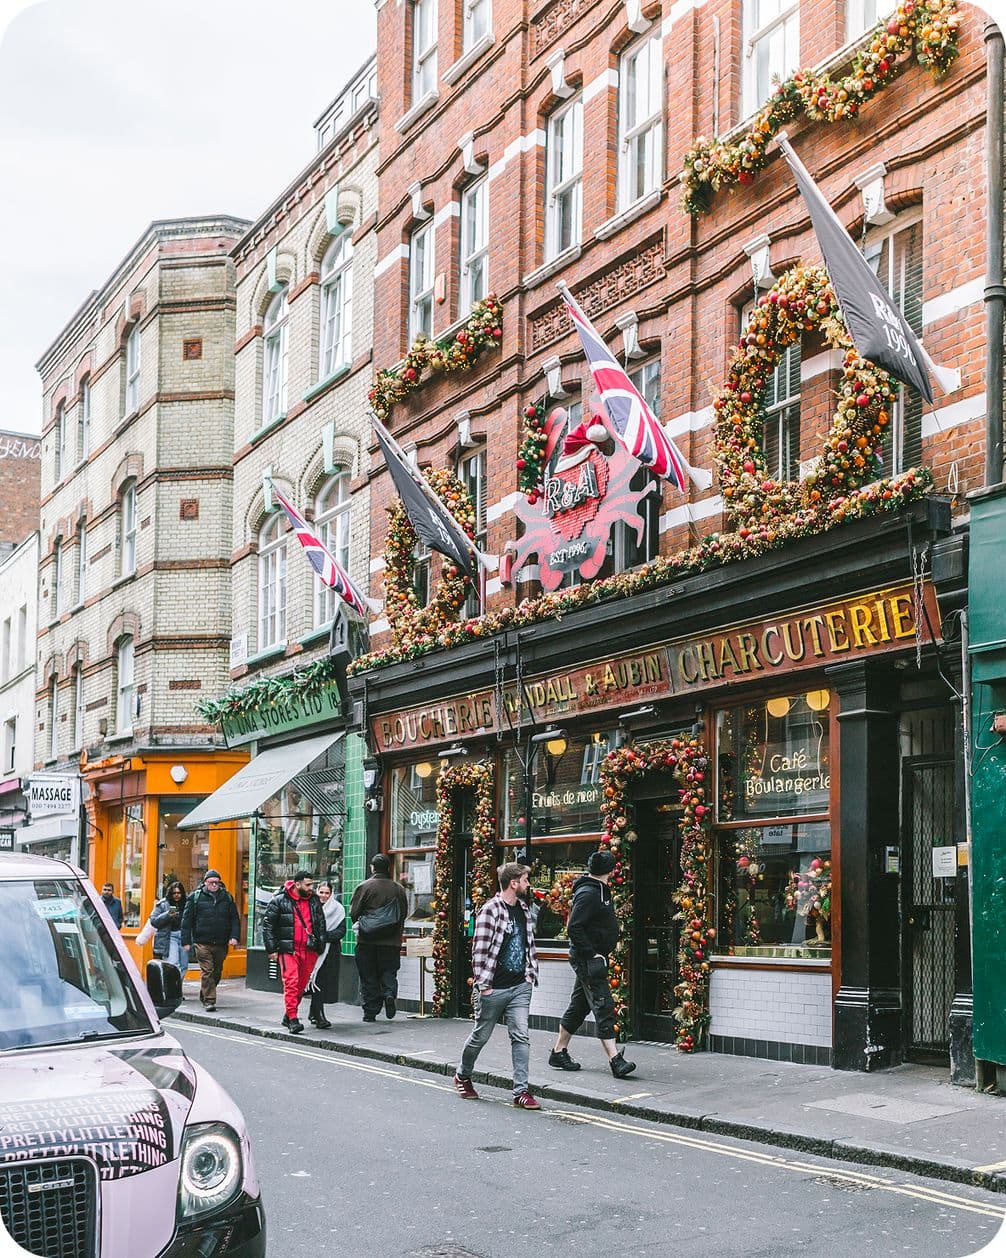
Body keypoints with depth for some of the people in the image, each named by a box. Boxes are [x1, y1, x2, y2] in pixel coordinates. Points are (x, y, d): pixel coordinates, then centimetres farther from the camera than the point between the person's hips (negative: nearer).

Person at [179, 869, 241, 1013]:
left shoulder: (227, 897, 10)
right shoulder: (195, 897, 2)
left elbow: (235, 919, 11)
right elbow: (187, 920, 3)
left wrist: (234, 936, -3)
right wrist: (186, 941, -2)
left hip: (221, 943, 3)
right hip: (202, 943, -3)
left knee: (217, 972, 11)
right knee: (207, 971, -10)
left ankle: (204, 994, 30)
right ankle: (209, 1000, -7)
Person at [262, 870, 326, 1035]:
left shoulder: (314, 901, 12)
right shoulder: (279, 901, -2)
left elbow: (321, 925, 20)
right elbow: (267, 925, -1)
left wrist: (320, 946, 13)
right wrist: (272, 949, -6)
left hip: (309, 950, 4)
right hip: (288, 949, -4)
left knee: (302, 985, 7)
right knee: (291, 983, -13)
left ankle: (289, 1016, 22)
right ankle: (293, 1019, -14)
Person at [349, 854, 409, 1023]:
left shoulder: (364, 887, -6)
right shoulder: (399, 889, 2)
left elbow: (353, 912, -4)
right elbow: (404, 913, 6)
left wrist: (359, 926, 16)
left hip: (367, 941, -1)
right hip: (391, 942, 1)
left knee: (368, 977, 6)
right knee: (389, 971, 12)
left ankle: (370, 1012, 6)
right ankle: (390, 993, -16)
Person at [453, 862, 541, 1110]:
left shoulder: (524, 909, 10)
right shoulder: (490, 910, -13)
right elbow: (479, 950, -15)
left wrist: (531, 974, 12)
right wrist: (483, 985, -15)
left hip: (520, 987, 6)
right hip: (493, 988, -5)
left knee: (521, 1036, -4)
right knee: (481, 1036, 9)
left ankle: (521, 1091, -2)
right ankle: (462, 1076, 33)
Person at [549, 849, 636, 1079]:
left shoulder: (599, 890, 13)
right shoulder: (588, 894, -17)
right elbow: (573, 928, -22)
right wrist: (592, 954, -21)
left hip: (592, 958, 10)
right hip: (587, 959, -10)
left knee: (579, 1007, 15)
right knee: (603, 1006, -13)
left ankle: (559, 1053, 23)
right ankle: (615, 1060, -17)